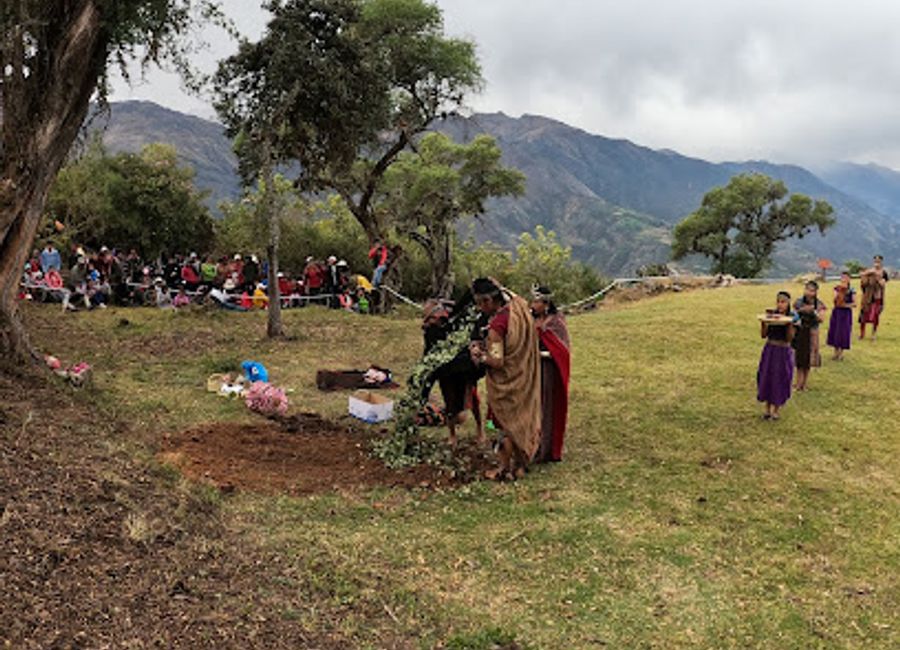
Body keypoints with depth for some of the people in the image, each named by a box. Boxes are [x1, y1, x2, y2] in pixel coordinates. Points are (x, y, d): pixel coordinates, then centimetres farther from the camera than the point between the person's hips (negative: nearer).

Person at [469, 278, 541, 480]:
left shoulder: (497, 325, -27)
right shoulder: (519, 307, -7)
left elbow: (497, 361, -25)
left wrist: (479, 354, -9)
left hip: (507, 383, -7)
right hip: (525, 378, 7)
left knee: (507, 424, 8)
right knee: (521, 419, 18)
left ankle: (504, 469, 22)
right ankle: (520, 465, 30)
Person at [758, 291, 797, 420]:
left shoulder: (792, 318, -6)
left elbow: (790, 338, -12)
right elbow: (764, 335, -2)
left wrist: (789, 323, -24)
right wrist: (764, 323, -17)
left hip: (783, 352, -2)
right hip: (769, 350, 3)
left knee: (780, 380, 4)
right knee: (766, 378, 5)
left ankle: (777, 409, 19)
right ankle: (768, 408, 19)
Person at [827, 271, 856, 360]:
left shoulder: (851, 290, -5)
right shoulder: (837, 288, 1)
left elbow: (854, 303, -7)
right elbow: (835, 299, -10)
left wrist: (846, 305, -21)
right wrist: (839, 293, -24)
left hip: (846, 313, -2)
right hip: (836, 312, 2)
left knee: (844, 333, -1)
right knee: (835, 332, 4)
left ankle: (841, 353, 13)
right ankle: (836, 352, 18)